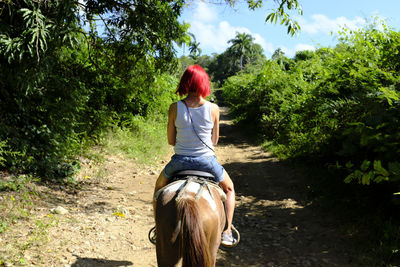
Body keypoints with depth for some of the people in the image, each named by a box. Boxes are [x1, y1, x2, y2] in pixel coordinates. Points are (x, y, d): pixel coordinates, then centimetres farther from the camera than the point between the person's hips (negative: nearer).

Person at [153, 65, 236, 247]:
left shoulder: (175, 108, -10)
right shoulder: (213, 108, -10)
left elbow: (171, 141, -2)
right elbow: (214, 141, 1)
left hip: (180, 161, 1)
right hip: (207, 160, 0)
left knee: (159, 187, 32)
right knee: (229, 189, 29)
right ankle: (226, 233, 22)